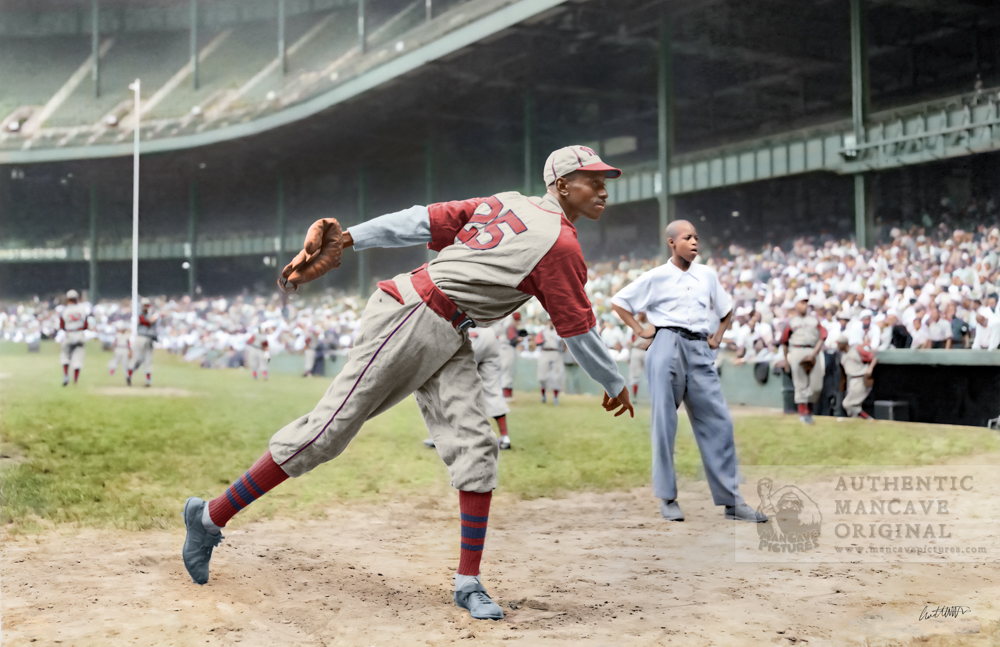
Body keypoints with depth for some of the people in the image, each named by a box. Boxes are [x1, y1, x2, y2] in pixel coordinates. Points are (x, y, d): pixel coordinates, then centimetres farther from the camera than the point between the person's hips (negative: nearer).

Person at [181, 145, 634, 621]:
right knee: (329, 429, -6)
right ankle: (210, 517, 4)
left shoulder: (505, 204, 15)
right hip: (410, 318, -9)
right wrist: (615, 384, 12)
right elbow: (579, 333, -2)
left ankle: (468, 583, 5)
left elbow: (422, 221, 8)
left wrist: (346, 239, 4)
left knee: (475, 449, 0)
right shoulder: (561, 245, -9)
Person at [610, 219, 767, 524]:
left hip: (700, 351, 3)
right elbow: (618, 302, 9)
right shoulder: (656, 277, 4)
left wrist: (717, 338, 13)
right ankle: (667, 497, 8)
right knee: (665, 422, -2)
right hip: (667, 347, -3)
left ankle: (731, 500, 2)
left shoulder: (708, 275, 13)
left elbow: (727, 310, 26)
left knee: (718, 421, -2)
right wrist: (641, 330, 1)